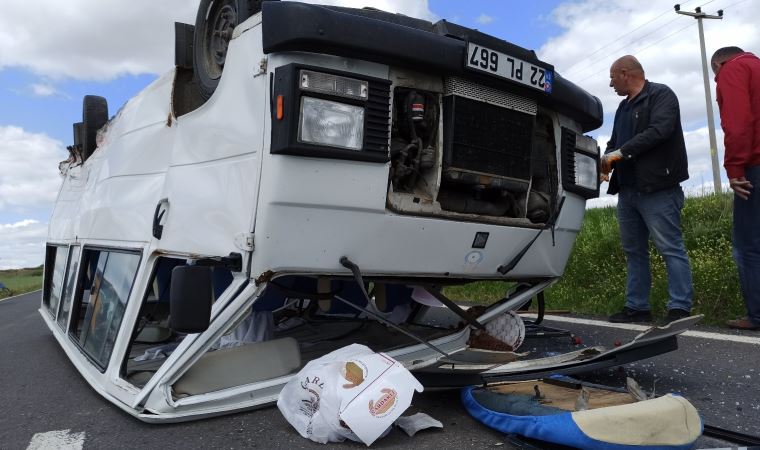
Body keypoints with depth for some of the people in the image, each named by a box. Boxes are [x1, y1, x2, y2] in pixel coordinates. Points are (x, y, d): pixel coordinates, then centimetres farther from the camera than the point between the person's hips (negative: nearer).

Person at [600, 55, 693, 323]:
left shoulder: (661, 94, -1)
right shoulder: (623, 107, 23)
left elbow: (659, 130, -18)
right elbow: (615, 142, 21)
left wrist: (621, 153, -16)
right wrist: (606, 162, 0)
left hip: (657, 188, -8)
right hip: (627, 190, 9)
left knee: (671, 249, -6)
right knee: (634, 251, 9)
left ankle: (680, 308, -2)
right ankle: (637, 307, 14)